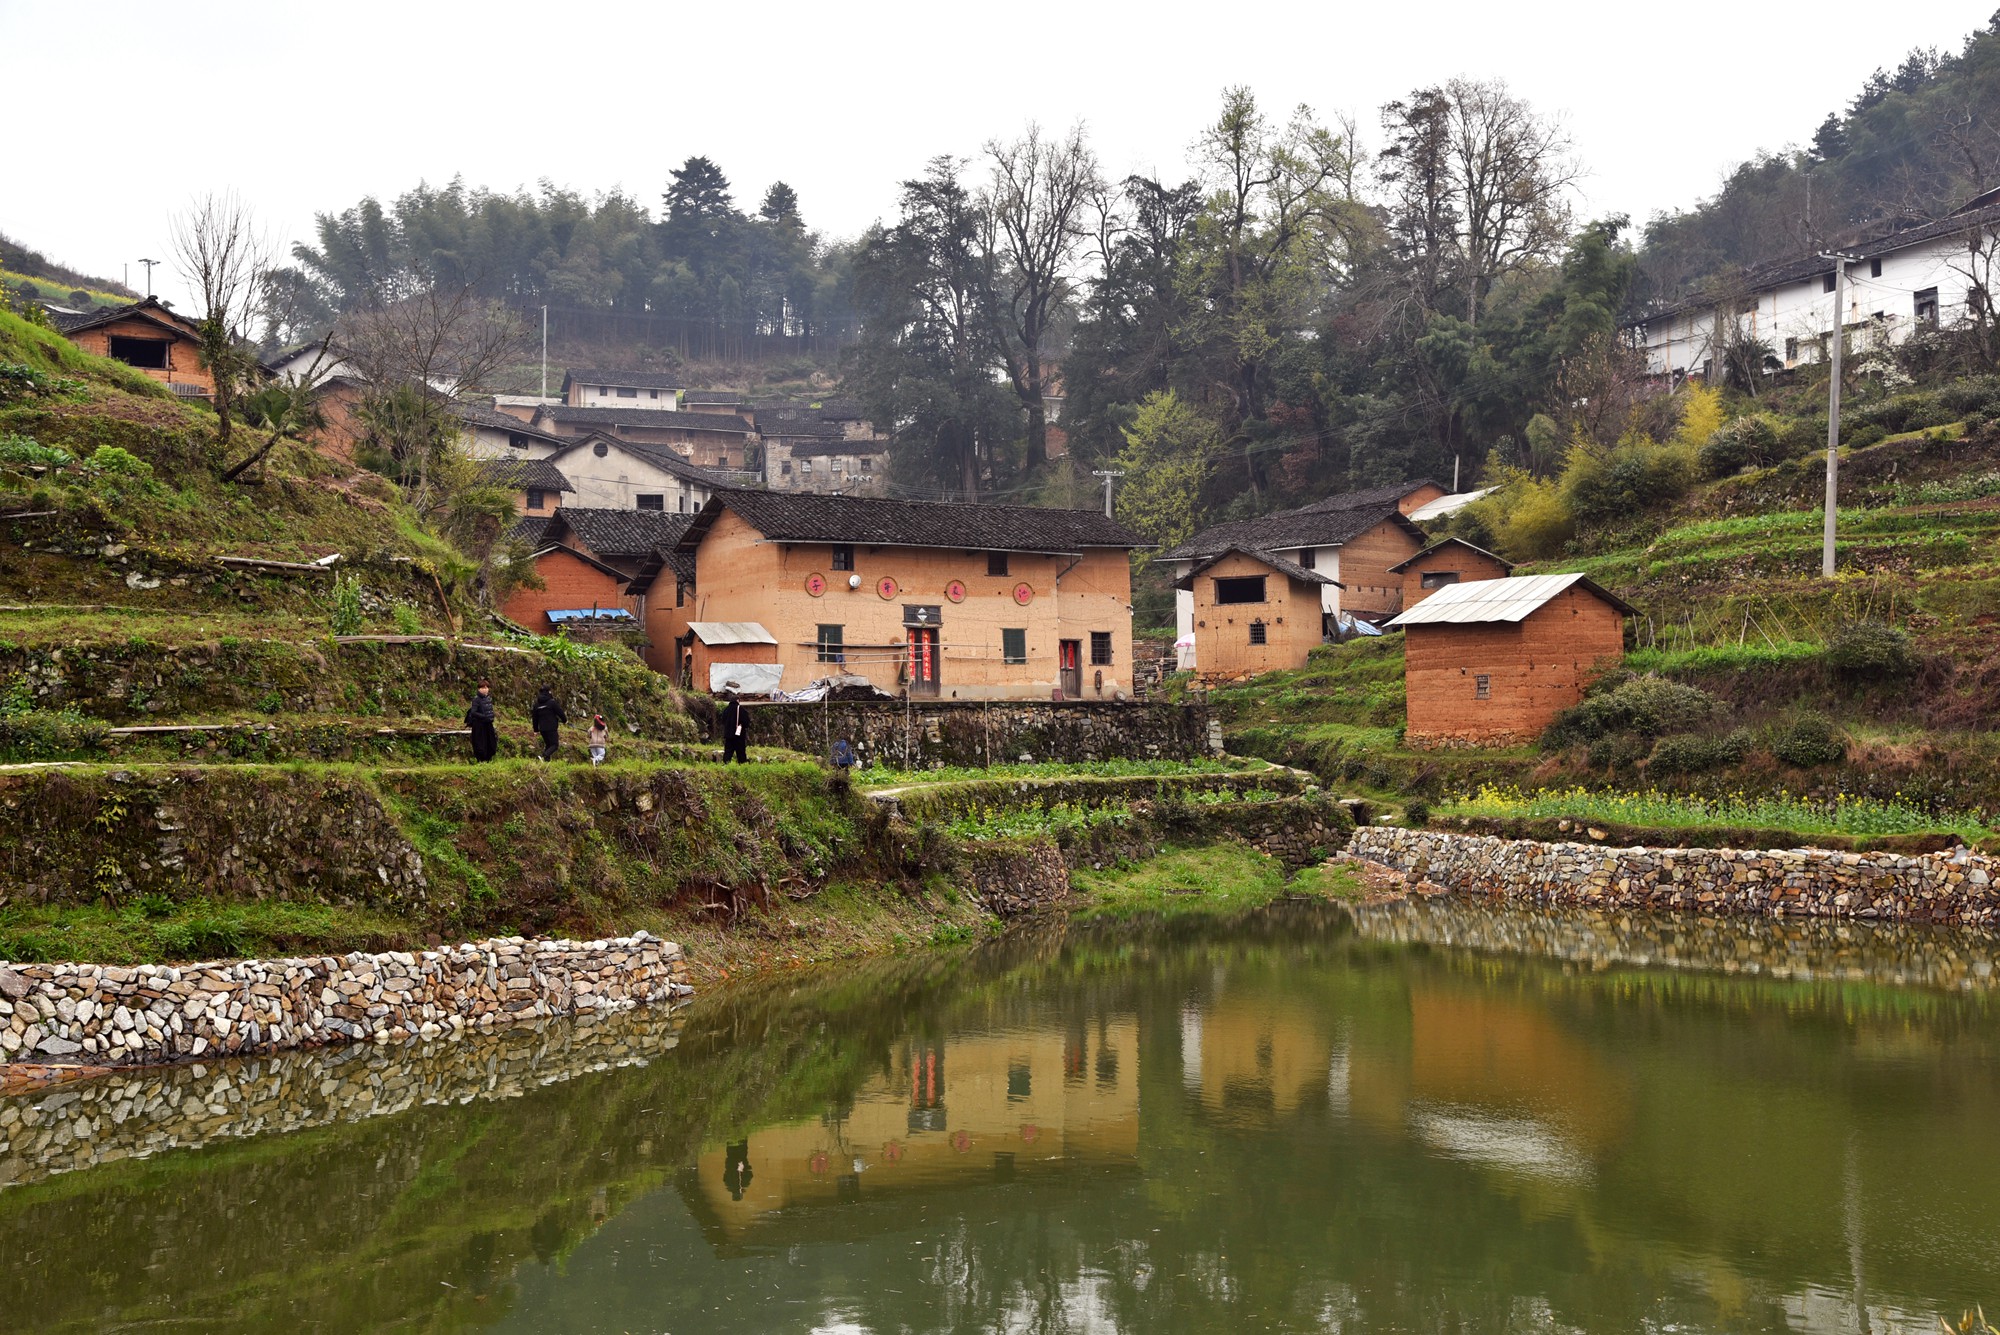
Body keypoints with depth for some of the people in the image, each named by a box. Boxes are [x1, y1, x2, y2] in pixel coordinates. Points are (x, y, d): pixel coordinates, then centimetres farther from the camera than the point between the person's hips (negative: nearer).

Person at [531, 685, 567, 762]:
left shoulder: (537, 704, 11)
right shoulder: (552, 702, -9)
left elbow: (535, 718, 16)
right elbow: (560, 712, -6)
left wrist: (536, 729, 22)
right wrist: (565, 720, 14)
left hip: (542, 728, 6)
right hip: (551, 728, -6)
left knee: (548, 745, 18)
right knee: (554, 745, -6)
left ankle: (547, 760, 5)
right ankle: (545, 755, -31)